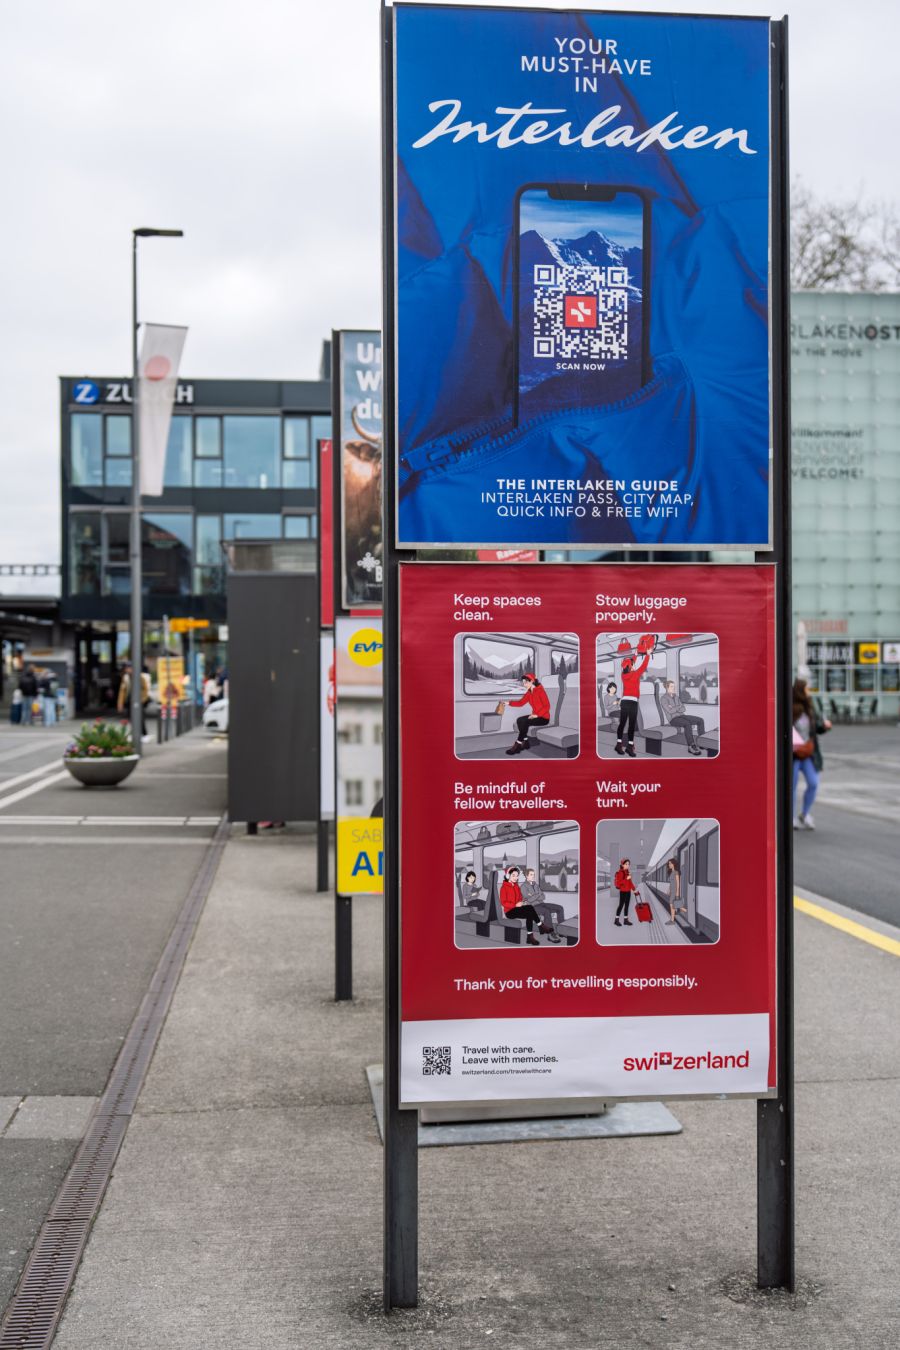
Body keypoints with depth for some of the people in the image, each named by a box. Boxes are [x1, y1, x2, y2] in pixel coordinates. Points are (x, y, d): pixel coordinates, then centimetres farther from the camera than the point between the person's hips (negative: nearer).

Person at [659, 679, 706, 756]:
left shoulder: (676, 697, 19)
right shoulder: (663, 698, -7)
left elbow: (683, 709, 10)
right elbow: (670, 711, -18)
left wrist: (674, 709, -9)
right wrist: (679, 707, -2)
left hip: (681, 716, 8)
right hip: (673, 718, -8)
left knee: (700, 720, -9)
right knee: (687, 724, -37)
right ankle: (691, 747, -35)